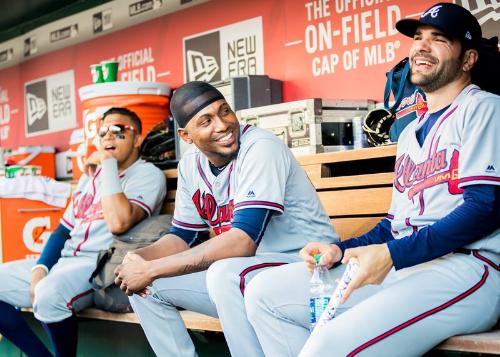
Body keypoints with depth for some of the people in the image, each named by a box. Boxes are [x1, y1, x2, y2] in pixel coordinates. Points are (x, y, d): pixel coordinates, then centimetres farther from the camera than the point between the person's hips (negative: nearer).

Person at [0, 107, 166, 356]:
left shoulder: (148, 174, -4)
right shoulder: (90, 176, 22)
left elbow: (119, 223, -23)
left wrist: (108, 164, -12)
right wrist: (40, 268, 2)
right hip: (63, 261, 9)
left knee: (49, 294, -37)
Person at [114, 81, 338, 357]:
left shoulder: (260, 148, -20)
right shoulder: (190, 164, 2)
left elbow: (243, 241, -29)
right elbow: (182, 237, 12)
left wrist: (151, 269, -26)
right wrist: (140, 259, -12)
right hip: (237, 272, 7)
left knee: (225, 274, -36)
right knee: (144, 284, 0)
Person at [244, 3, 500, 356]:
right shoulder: (411, 131, 25)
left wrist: (391, 254, -18)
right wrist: (341, 249, 6)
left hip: (466, 265, -8)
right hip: (398, 264, 9)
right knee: (265, 293, -2)